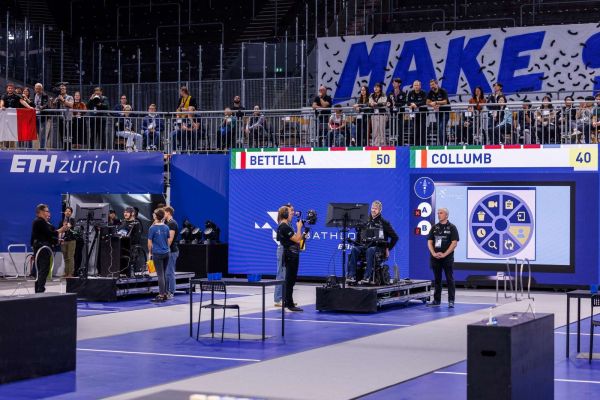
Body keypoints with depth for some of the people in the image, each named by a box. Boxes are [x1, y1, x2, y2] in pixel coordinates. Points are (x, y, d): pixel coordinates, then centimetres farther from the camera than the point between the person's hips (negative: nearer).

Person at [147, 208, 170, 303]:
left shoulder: (152, 228, -10)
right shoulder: (166, 227, 4)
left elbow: (150, 243, -4)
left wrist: (150, 253, 8)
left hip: (157, 254, -5)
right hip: (166, 253, 5)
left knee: (160, 275, -4)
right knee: (163, 274, 14)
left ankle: (161, 296, -3)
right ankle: (164, 294, 17)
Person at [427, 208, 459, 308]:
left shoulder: (452, 227, -2)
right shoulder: (434, 227, 10)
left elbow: (454, 243, -8)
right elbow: (429, 242, 8)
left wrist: (444, 254, -14)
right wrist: (433, 253, -8)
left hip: (447, 258, -4)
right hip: (435, 258, 4)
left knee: (450, 279, -3)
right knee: (437, 279, 9)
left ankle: (451, 301, -2)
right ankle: (436, 300, 14)